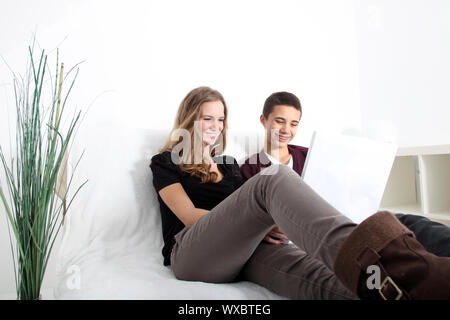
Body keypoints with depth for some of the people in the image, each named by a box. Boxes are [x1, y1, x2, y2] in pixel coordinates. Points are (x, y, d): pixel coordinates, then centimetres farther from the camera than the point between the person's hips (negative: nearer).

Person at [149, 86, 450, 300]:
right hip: (192, 252, -4)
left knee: (319, 277, -33)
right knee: (274, 179, -32)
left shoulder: (228, 163, 31)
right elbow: (189, 215, -1)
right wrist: (253, 223, -11)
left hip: (242, 250, 5)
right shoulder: (166, 162, 15)